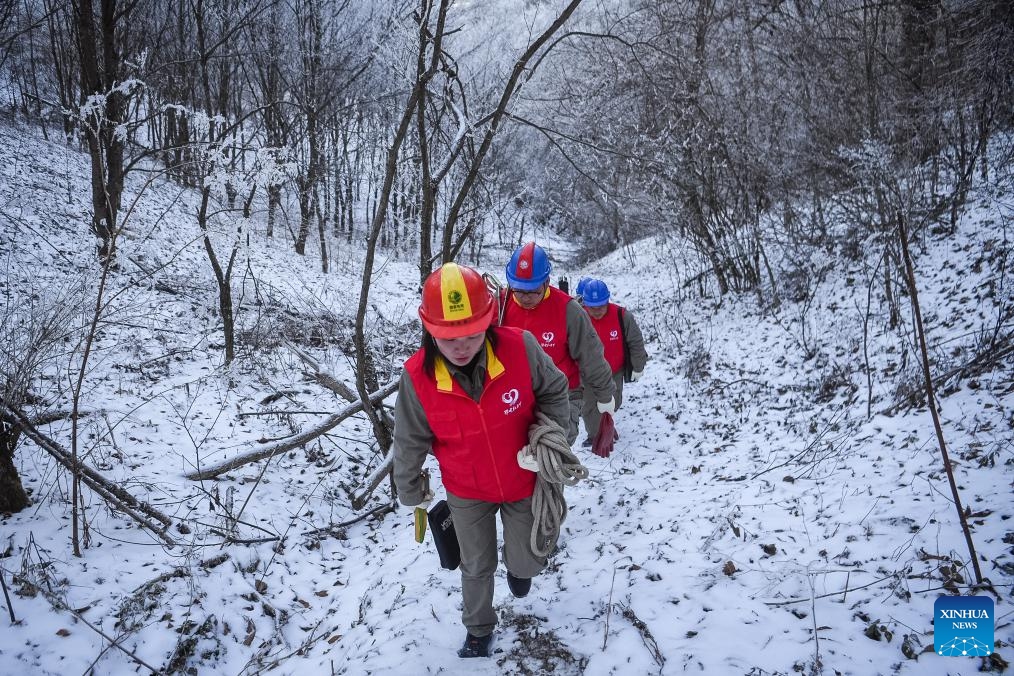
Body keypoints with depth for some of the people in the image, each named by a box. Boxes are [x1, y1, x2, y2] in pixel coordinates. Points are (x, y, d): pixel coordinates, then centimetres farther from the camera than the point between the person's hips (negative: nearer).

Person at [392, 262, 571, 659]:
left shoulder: (520, 348, -29)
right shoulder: (417, 377, -26)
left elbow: (554, 389, -7)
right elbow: (409, 442, -9)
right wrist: (410, 492, 3)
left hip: (523, 481, 0)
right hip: (466, 492, 0)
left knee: (528, 562, 16)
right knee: (476, 566, 18)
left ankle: (518, 566, 54)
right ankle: (479, 630, 46)